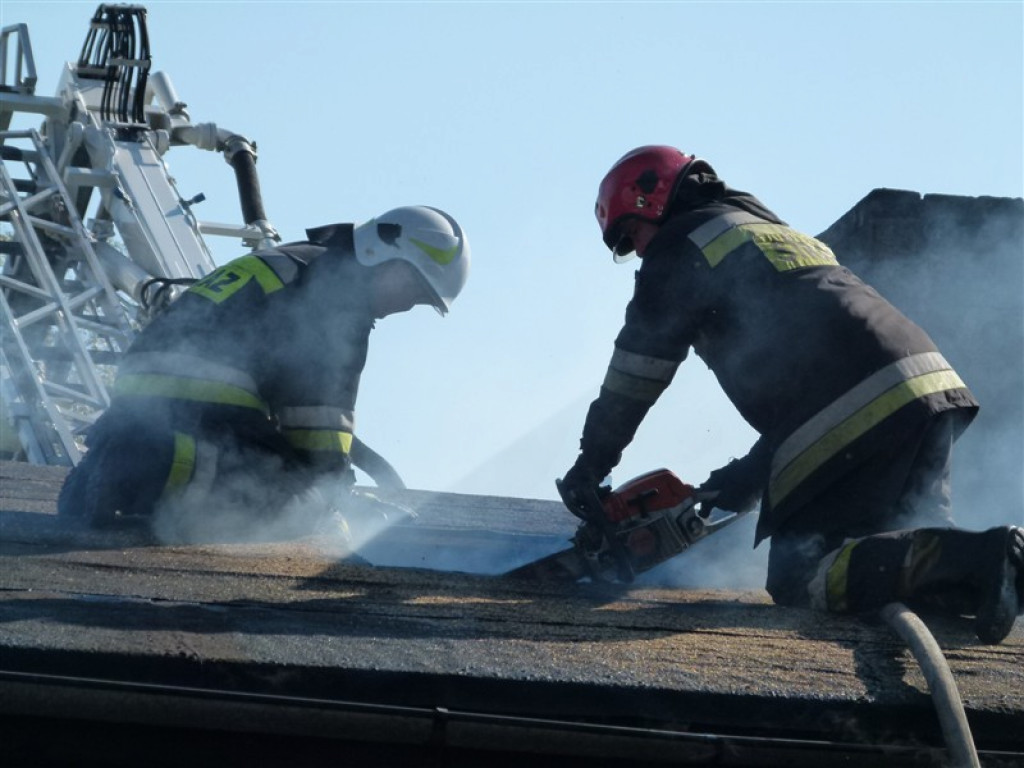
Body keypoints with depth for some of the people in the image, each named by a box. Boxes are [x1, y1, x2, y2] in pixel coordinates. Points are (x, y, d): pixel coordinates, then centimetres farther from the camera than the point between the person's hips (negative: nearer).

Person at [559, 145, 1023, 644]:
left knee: (798, 579, -6)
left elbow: (636, 373, 14)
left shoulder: (683, 243, 11)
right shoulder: (783, 236, 36)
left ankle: (980, 559, -25)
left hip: (855, 415, -8)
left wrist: (590, 467, 26)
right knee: (909, 543, 18)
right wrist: (741, 482, 37)